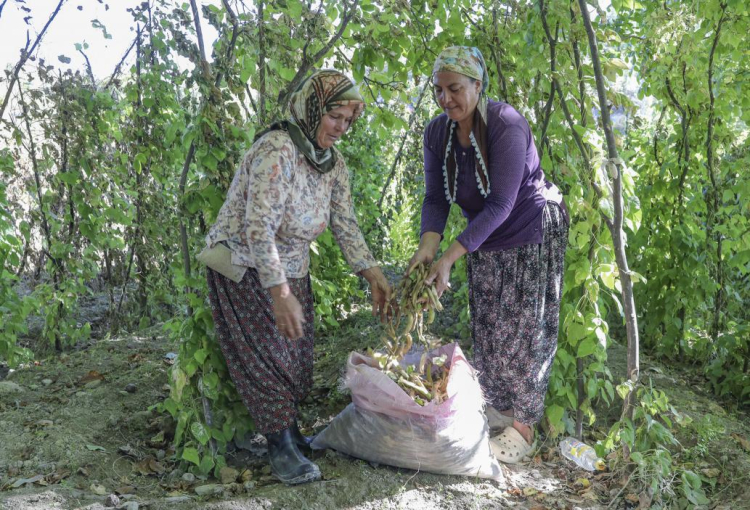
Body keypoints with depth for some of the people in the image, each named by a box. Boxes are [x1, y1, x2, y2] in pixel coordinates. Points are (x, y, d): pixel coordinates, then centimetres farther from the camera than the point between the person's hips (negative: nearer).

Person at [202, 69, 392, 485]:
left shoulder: (333, 162, -1)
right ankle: (281, 448, 8)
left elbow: (345, 224, 0)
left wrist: (373, 275, -8)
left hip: (291, 268, 8)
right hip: (245, 267, -7)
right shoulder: (277, 149, -27)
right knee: (267, 356, -3)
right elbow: (259, 226, -34)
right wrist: (280, 293, -38)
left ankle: (288, 427, 28)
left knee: (294, 354, 12)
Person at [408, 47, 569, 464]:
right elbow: (436, 198, -8)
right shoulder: (437, 133, -7)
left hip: (533, 232, -6)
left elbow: (500, 204, -30)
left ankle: (522, 429, 8)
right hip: (486, 240, 6)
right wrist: (428, 246, -27)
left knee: (522, 329, -3)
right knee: (487, 328, 11)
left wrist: (451, 257, -35)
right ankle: (500, 409, 29)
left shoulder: (506, 124, -27)